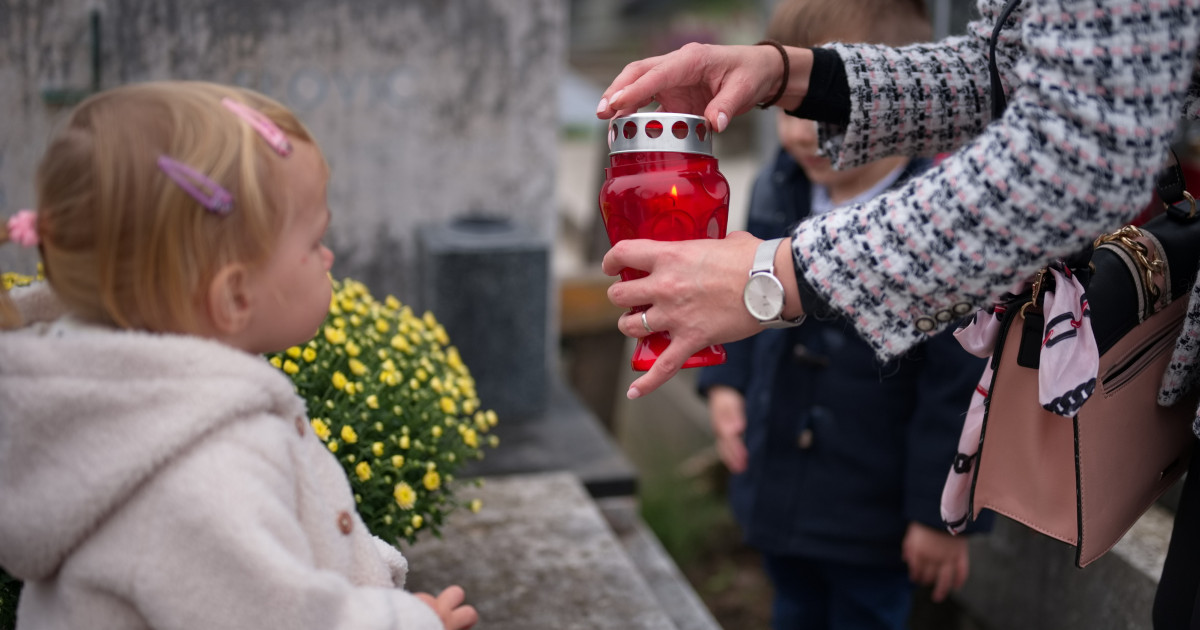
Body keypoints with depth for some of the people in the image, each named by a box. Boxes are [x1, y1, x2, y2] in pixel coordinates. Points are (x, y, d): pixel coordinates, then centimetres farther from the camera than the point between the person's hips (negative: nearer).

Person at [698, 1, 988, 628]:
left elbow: (962, 384, -20)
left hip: (874, 517, -6)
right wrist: (725, 381, 3)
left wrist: (942, 511, -16)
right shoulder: (778, 188, -4)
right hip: (777, 492, 7)